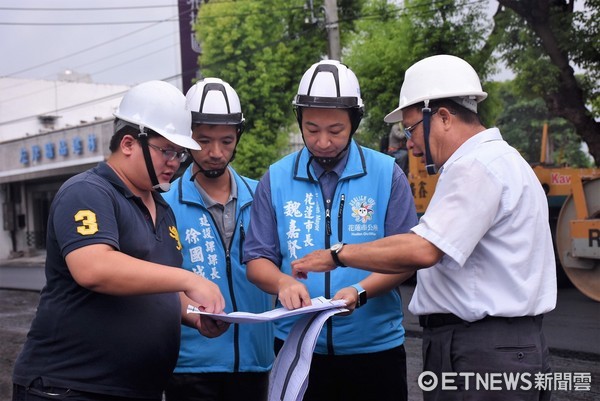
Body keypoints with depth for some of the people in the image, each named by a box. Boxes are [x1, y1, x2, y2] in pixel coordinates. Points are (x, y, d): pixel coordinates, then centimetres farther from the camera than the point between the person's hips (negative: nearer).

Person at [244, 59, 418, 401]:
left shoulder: (387, 174, -2)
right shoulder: (276, 180, 2)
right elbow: (257, 260, 2)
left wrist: (360, 292, -22)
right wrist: (283, 282, -19)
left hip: (375, 345, -1)